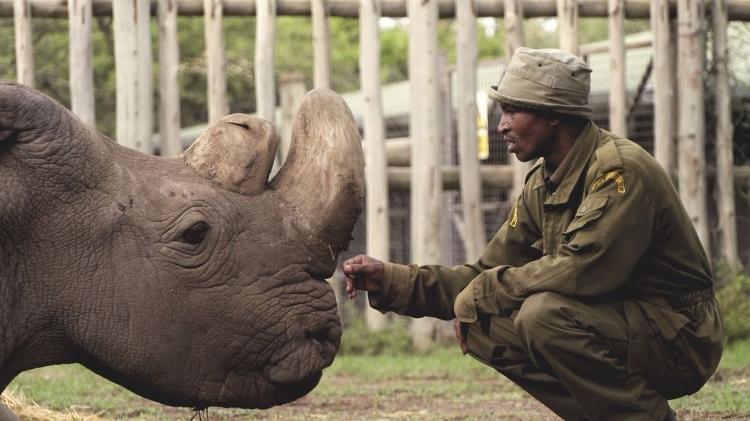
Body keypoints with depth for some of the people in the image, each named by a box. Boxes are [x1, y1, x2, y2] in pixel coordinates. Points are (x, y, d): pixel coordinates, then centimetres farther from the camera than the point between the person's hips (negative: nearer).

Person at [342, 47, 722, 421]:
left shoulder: (620, 169, -19)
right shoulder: (542, 186, 8)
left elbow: (581, 269, -30)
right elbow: (486, 275, 10)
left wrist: (480, 294, -19)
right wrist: (389, 280, 1)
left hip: (679, 335, -8)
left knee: (543, 314, -29)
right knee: (484, 326, -5)